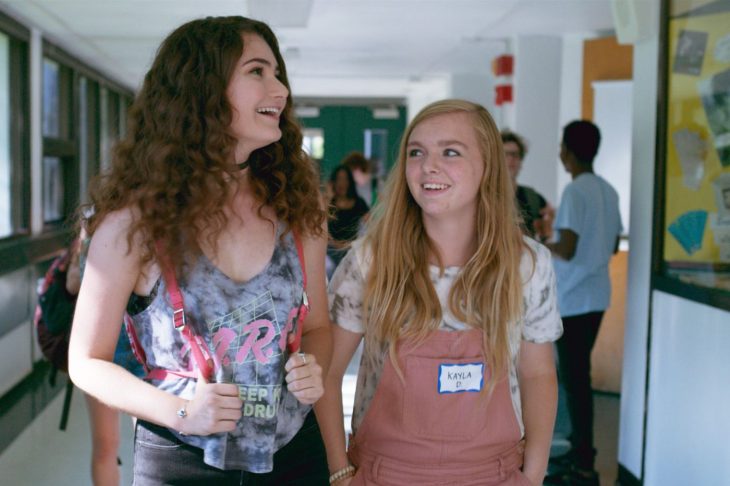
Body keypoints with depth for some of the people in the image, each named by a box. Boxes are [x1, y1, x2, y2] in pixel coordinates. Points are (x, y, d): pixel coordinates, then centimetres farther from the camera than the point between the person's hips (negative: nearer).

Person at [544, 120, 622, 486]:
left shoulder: (574, 191, -16)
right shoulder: (608, 191, 10)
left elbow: (567, 250, -21)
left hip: (572, 299, -8)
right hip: (596, 296, 8)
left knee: (574, 379, -3)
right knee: (578, 375, 18)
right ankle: (580, 450, 28)